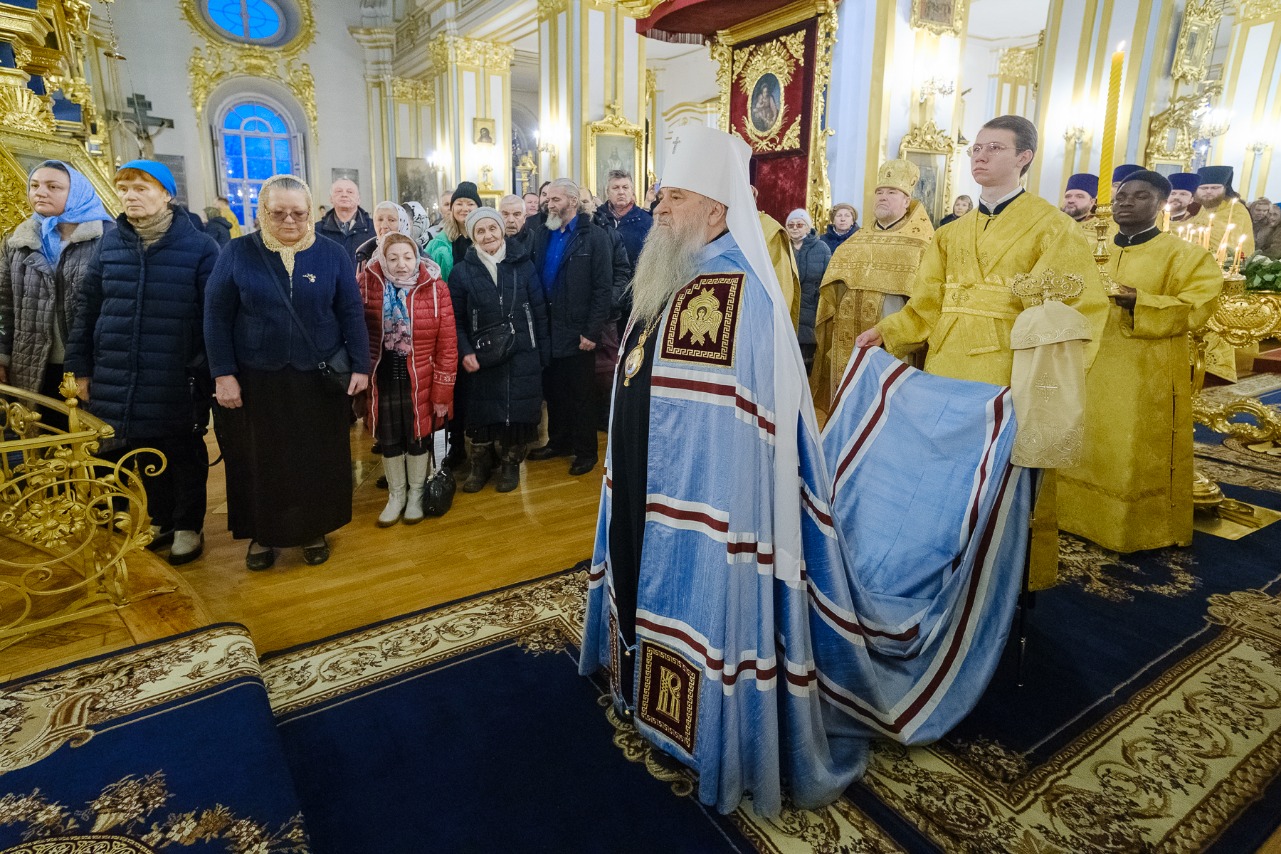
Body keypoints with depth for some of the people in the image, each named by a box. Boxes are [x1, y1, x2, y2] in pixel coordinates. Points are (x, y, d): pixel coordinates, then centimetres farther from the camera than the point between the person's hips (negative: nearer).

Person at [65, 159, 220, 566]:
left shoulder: (199, 246, -6)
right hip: (119, 378, 4)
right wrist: (81, 367, 8)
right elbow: (87, 308, 10)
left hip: (178, 382, -4)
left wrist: (208, 370, -12)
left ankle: (188, 527, 25)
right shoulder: (110, 243, 7)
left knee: (185, 455, 9)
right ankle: (159, 518, 32)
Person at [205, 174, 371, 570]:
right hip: (256, 379, 0)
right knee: (260, 459, 12)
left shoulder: (333, 254, -1)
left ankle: (315, 530, 29)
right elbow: (216, 317, -2)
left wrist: (360, 366, -4)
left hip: (320, 379, 0)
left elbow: (352, 314, 0)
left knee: (319, 458, 10)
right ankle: (263, 533, 30)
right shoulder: (237, 252, -2)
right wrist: (223, 374, -7)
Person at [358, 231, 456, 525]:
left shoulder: (435, 288, -11)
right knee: (388, 439, 15)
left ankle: (416, 494, 36)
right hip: (384, 377, 2)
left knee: (418, 437, 13)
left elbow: (447, 344, -10)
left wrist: (443, 391, -10)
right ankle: (395, 495, 37)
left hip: (421, 380, -2)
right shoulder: (368, 282, -6)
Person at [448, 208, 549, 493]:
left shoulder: (523, 265, 1)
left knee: (517, 411, 5)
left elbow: (539, 312, 2)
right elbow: (456, 319, 1)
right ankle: (480, 465, 27)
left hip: (522, 356, 0)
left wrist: (544, 353, 0)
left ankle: (510, 465, 25)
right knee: (482, 413, 7)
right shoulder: (463, 271, 0)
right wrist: (465, 352, -12)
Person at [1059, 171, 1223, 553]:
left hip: (1147, 377, -4)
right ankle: (1082, 516, 22)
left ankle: (1141, 530, 14)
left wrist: (1138, 301, -25)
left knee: (1140, 456, 0)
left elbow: (1194, 308, -11)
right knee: (1087, 450, 9)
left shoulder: (1182, 255, -1)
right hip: (1093, 371, 4)